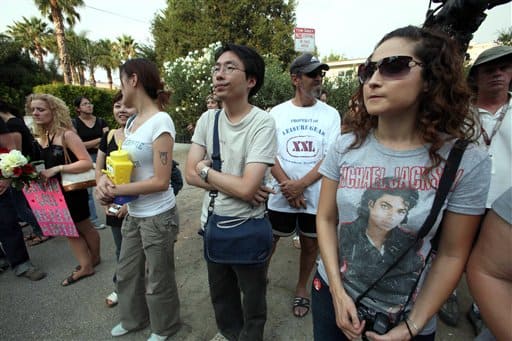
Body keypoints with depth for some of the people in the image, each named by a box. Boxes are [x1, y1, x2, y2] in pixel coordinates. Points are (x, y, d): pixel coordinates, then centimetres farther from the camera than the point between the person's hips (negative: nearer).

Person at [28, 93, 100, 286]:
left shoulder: (66, 134, -18)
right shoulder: (41, 137, 5)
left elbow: (87, 163, -26)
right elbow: (44, 164, 15)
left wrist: (58, 169, -28)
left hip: (72, 191, -8)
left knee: (84, 227, 11)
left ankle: (94, 258, 32)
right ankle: (85, 266, 30)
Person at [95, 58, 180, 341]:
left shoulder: (160, 121, -20)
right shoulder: (132, 121, 7)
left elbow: (160, 181, -22)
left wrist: (116, 191, -16)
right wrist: (104, 179, -10)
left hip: (157, 216, -8)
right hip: (133, 214, 8)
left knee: (158, 279, 13)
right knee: (126, 272, 24)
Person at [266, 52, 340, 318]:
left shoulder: (330, 114, 0)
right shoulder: (277, 113, 0)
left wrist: (300, 185, -16)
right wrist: (287, 186, -13)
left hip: (315, 196, 1)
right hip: (281, 195, 0)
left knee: (310, 244, 14)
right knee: (269, 239, 12)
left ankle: (301, 288, 38)